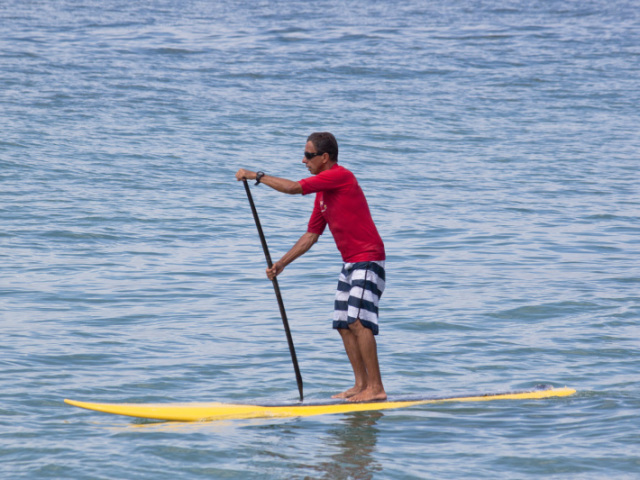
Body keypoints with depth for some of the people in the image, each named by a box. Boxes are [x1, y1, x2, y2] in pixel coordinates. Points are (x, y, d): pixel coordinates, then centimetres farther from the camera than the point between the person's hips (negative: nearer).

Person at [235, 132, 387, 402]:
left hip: (368, 261, -10)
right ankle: (361, 385, 12)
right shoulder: (323, 192, 14)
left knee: (358, 321, -17)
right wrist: (281, 263, 14)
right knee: (344, 325, 8)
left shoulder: (340, 176, -14)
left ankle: (376, 388, -17)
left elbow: (293, 188, -19)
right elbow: (311, 236, 18)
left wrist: (256, 176, -10)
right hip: (350, 263, 10)